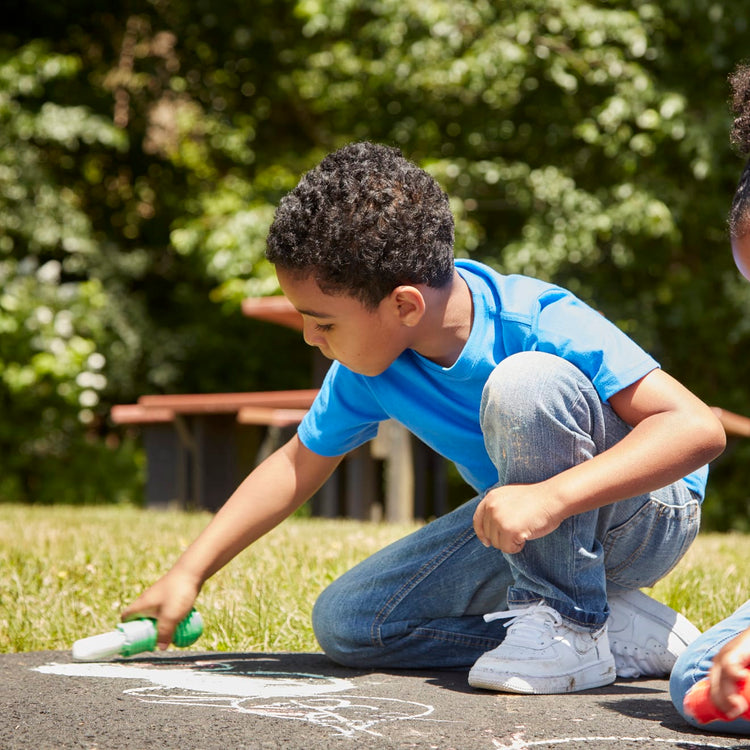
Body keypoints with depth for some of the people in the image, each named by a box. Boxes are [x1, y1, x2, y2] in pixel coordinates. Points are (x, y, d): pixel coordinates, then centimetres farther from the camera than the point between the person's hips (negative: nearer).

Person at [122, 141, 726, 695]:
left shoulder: (540, 324, -30)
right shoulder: (369, 369, -10)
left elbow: (698, 428, -36)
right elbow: (299, 464, 7)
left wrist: (550, 497, -47)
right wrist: (189, 572, 6)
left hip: (646, 512, -7)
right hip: (532, 532, 8)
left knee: (526, 379, -34)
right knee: (344, 623, -6)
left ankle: (569, 625, -18)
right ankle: (628, 633, -6)